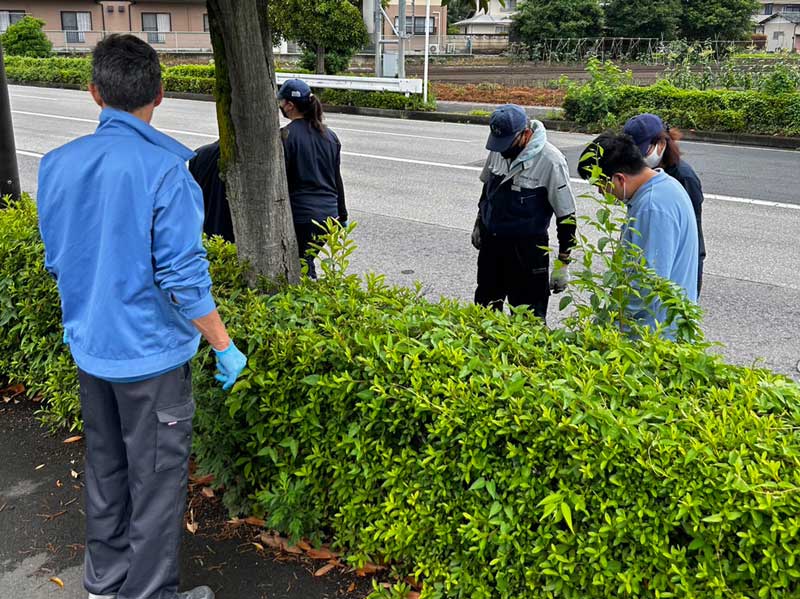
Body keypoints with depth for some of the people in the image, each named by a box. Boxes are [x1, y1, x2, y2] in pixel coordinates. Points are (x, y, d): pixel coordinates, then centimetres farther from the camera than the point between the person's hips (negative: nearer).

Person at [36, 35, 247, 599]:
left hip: (89, 349, 6)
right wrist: (225, 348, -10)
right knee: (157, 480, 10)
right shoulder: (166, 170, -20)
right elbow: (184, 278, -21)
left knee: (105, 468, 22)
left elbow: (56, 260, 9)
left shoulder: (57, 164, -1)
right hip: (151, 355, -6)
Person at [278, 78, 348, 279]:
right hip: (329, 213, 7)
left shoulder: (286, 135, -10)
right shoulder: (329, 135, 10)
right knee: (307, 259, 19)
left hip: (301, 214, -7)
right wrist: (342, 216, 22)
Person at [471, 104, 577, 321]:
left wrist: (562, 265, -13)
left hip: (527, 251, -6)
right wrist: (479, 224, 25)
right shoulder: (499, 150, -2)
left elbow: (566, 217, -15)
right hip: (491, 242, 6)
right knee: (485, 306, 19)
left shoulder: (550, 161, -20)